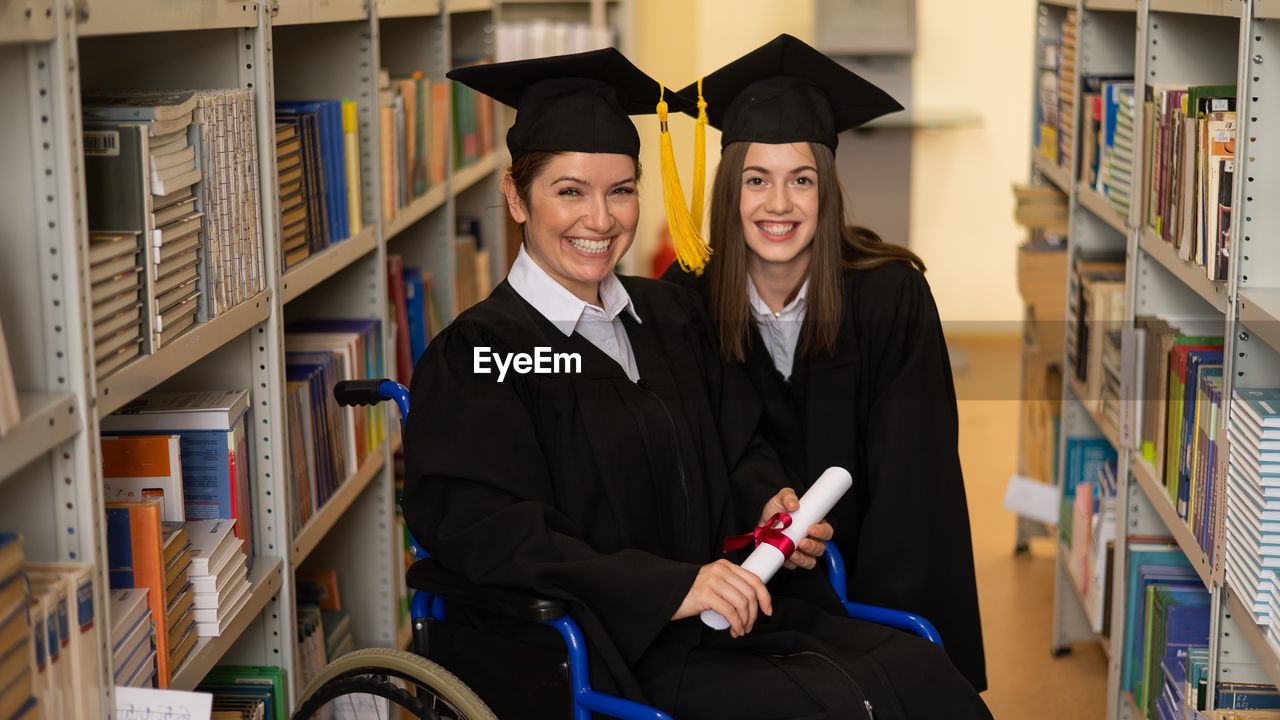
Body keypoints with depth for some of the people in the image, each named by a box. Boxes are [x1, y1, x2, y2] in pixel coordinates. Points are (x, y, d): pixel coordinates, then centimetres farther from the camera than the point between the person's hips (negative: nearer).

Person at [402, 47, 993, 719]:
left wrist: (769, 502, -1)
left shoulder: (670, 316, 15)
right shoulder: (476, 354, -7)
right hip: (612, 653, -6)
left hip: (725, 608, 7)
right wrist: (668, 588, -24)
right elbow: (490, 534, -17)